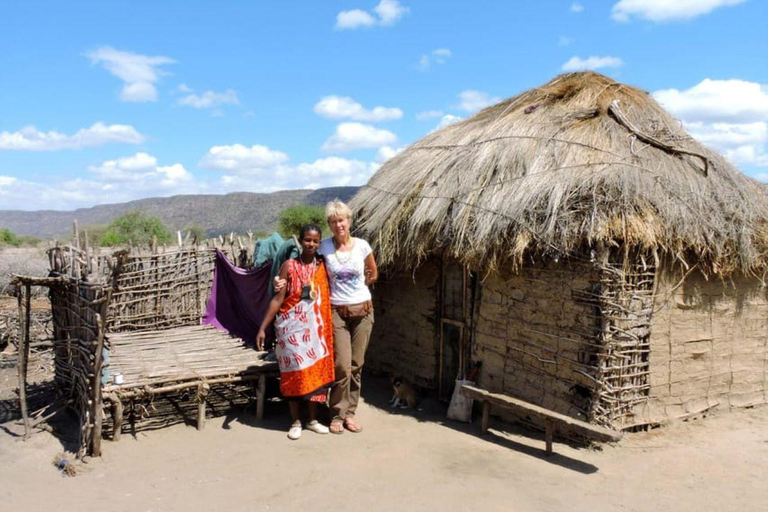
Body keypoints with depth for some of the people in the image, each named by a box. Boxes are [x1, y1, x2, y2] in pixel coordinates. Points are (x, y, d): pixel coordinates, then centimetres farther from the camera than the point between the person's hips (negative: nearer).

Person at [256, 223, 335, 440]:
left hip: (316, 326, 3)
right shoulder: (289, 266, -5)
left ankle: (313, 419, 23)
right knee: (295, 370, 2)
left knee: (317, 369, 7)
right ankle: (295, 422, 16)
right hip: (293, 326, -3)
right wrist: (263, 327, -10)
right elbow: (278, 299, -6)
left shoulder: (324, 266, 2)